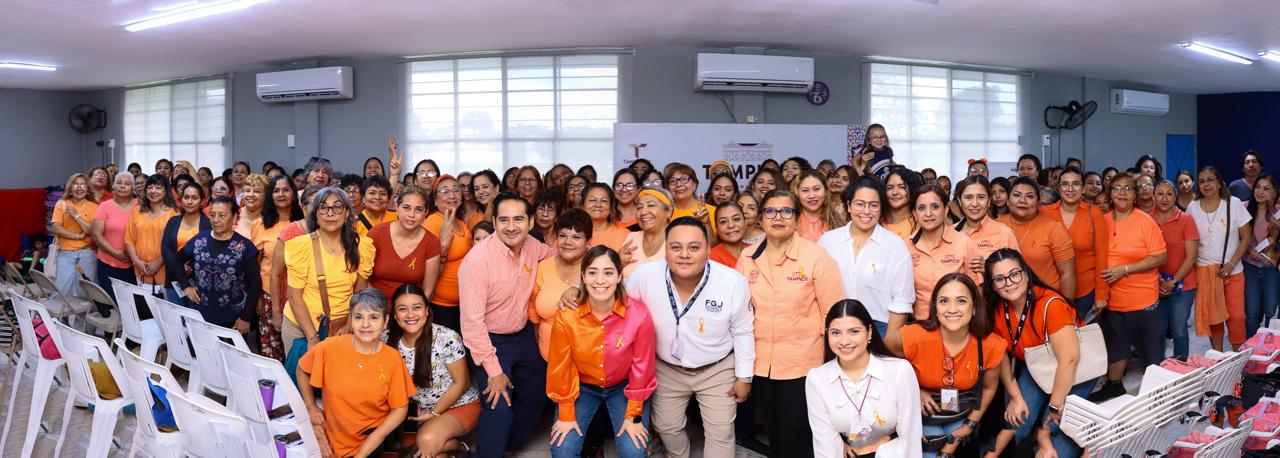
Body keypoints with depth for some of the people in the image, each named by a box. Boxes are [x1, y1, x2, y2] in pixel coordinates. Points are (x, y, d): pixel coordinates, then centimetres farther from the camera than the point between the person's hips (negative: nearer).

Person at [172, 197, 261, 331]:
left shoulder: (244, 246, -9)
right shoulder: (198, 240, 2)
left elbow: (255, 283, -7)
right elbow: (177, 261, 19)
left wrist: (246, 317, -9)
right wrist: (185, 286, 6)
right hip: (201, 316, 3)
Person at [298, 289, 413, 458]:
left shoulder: (393, 359, -15)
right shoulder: (330, 348, -14)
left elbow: (400, 409, -8)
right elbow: (302, 370, 7)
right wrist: (310, 406, 2)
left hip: (376, 435, -1)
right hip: (336, 436, 1)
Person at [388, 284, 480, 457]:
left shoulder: (447, 338, -23)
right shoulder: (390, 340, -12)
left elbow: (461, 383, -13)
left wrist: (435, 413, -10)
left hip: (460, 405, -5)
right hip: (419, 409, 5)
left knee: (427, 440, -30)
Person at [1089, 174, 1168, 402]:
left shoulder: (1145, 221, -10)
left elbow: (1160, 257, -13)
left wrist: (1125, 269, -19)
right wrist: (1100, 278, -1)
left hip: (1143, 299, -4)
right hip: (1112, 298, 4)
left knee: (1150, 348, 9)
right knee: (1115, 344, 17)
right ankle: (1114, 384, 33)